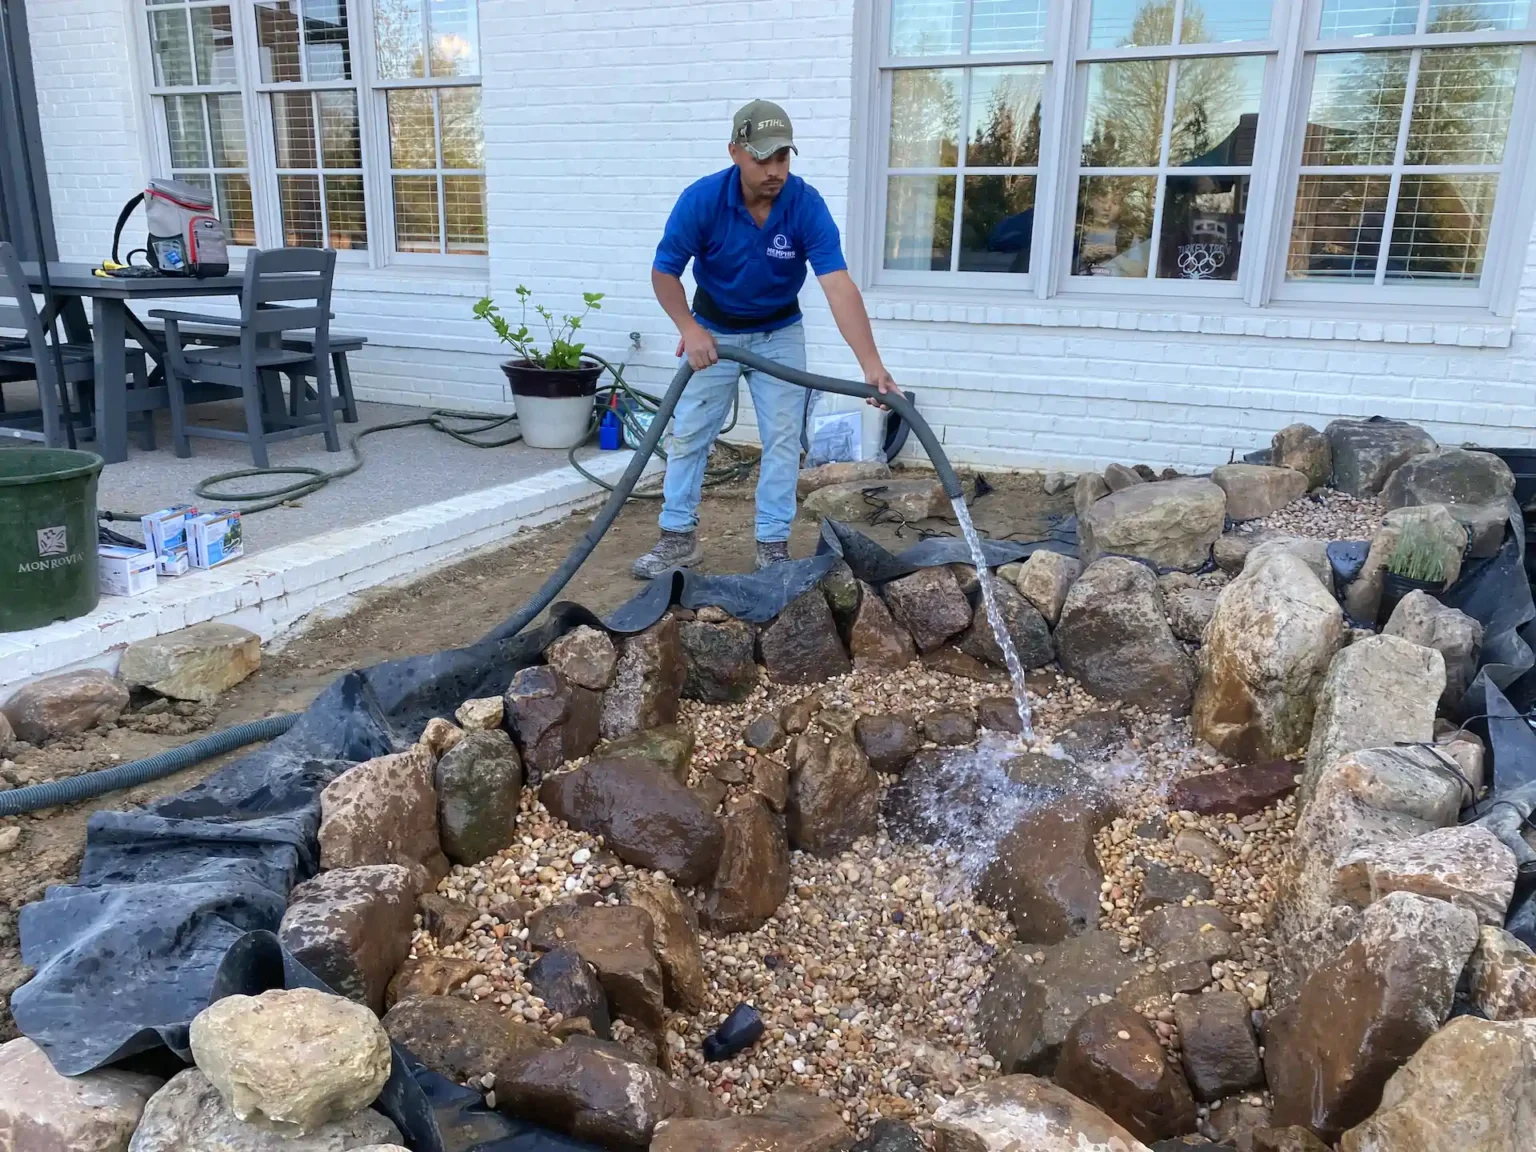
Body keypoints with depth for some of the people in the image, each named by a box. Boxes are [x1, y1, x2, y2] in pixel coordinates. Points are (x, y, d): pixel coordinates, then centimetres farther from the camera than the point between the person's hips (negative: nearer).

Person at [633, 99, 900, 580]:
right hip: (713, 331, 0)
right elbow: (664, 271, -15)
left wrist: (872, 364, -45)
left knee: (783, 439, -3)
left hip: (778, 333, 0)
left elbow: (839, 286, -35)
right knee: (688, 433, 3)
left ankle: (773, 544, 7)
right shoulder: (701, 199, -25)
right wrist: (689, 328, -33)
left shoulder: (807, 204, -26)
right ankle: (679, 537, 15)